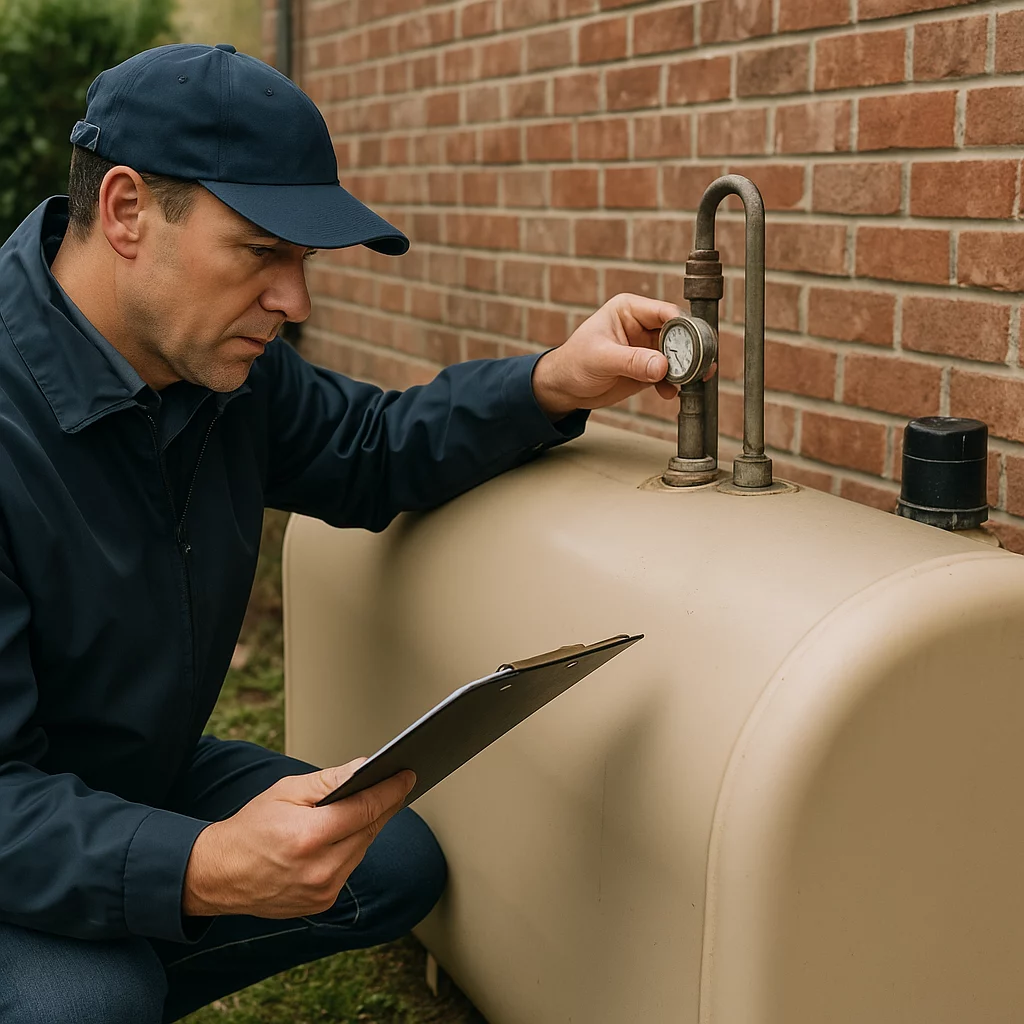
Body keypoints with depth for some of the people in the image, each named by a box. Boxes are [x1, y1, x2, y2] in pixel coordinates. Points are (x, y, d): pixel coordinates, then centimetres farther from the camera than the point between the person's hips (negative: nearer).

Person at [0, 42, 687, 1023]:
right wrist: (199, 871, -48)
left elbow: (368, 452, 8)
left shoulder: (220, 354, -7)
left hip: (145, 780, 8)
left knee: (397, 866, 2)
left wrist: (554, 383, -9)